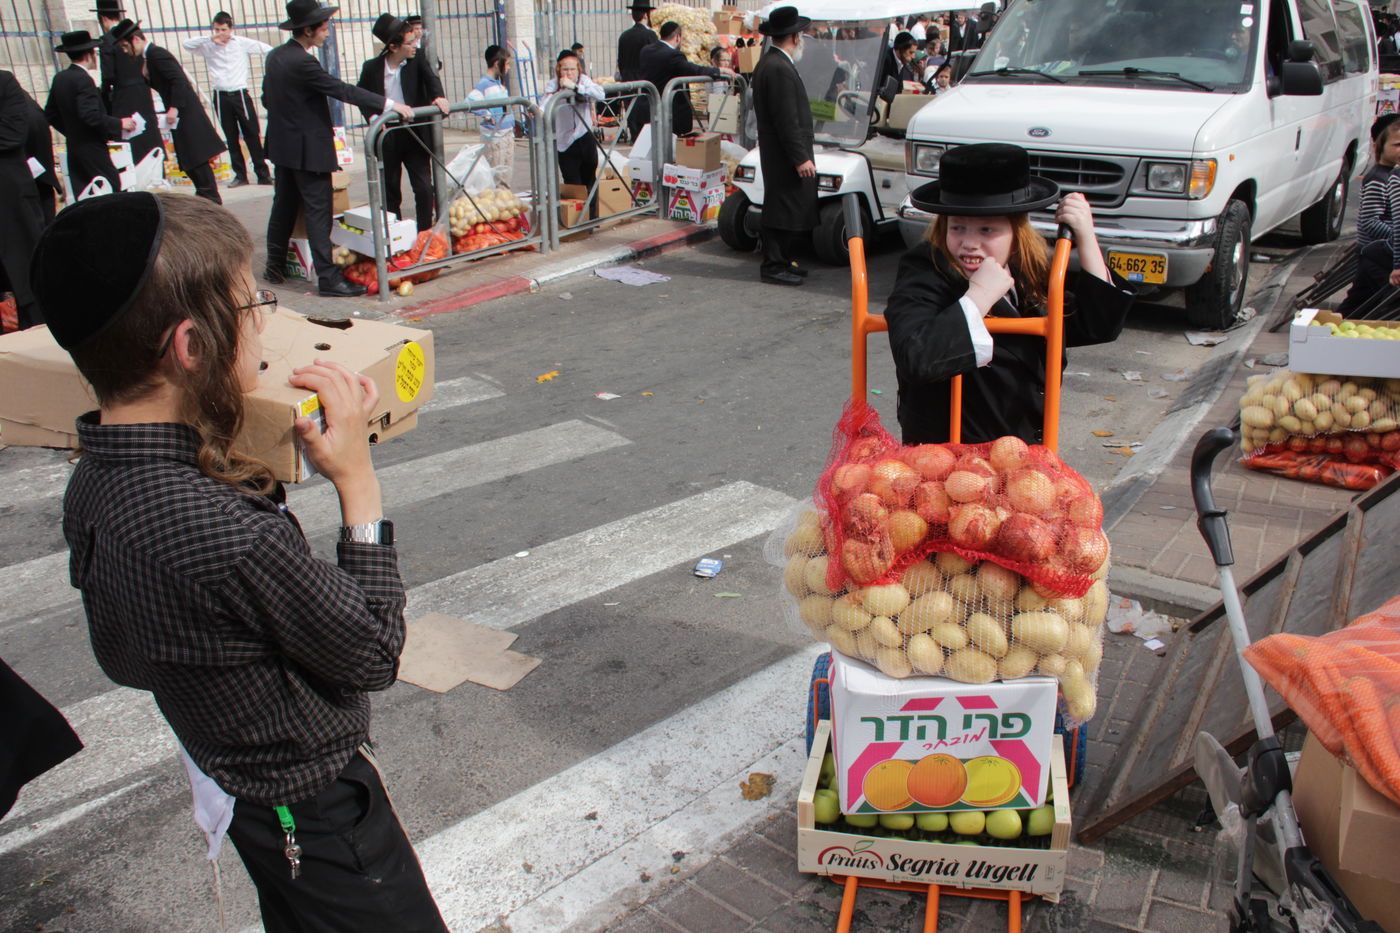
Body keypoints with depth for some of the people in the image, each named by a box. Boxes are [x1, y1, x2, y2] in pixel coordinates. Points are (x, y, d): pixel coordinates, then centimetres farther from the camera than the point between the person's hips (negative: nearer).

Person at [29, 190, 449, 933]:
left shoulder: (92, 485, -10)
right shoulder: (230, 538, -38)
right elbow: (373, 655, -21)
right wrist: (358, 483, -19)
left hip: (229, 783, 8)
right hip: (318, 818, -8)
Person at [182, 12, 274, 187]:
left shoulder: (242, 43, 0)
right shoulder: (208, 46, 3)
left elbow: (266, 49, 1)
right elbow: (186, 44, -6)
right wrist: (209, 38, -14)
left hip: (240, 95, -2)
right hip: (221, 97, 2)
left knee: (252, 135, -2)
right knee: (231, 138, 7)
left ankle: (263, 174, 3)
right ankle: (240, 175, 14)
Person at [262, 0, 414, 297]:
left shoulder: (275, 56, 8)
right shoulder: (303, 62, -20)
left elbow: (266, 98, 17)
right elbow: (342, 90, -23)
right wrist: (387, 103, -23)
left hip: (282, 144, 9)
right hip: (308, 149, -9)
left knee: (283, 207, 17)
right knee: (318, 212, -7)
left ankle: (275, 267, 26)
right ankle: (328, 278, -6)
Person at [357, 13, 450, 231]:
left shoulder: (417, 62, -1)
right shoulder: (372, 68, -2)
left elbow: (431, 79, -15)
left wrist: (439, 97, -36)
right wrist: (372, 117, -11)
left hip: (415, 135, 0)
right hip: (386, 137, 0)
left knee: (425, 189, -4)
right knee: (390, 192, 11)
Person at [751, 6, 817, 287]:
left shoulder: (768, 63, 16)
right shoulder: (780, 69, -19)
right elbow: (787, 120, -22)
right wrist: (800, 158, -21)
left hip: (779, 155, 10)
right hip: (785, 157, -10)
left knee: (784, 210, 15)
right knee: (782, 210, -5)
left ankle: (782, 261, 24)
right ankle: (773, 267, 0)